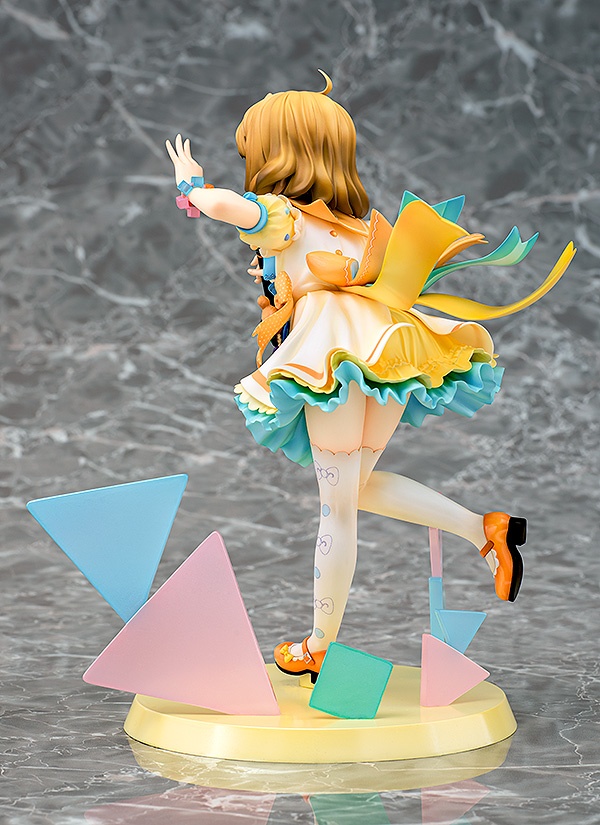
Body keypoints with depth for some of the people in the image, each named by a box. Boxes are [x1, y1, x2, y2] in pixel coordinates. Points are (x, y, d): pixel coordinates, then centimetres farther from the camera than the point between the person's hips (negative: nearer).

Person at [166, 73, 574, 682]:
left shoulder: (279, 214, 2)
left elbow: (220, 204, -16)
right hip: (387, 352, 7)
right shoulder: (356, 220, 23)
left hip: (338, 358, -7)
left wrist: (189, 181, 5)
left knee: (338, 507, 2)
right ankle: (487, 529, 15)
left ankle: (318, 649, 16)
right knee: (356, 487, 23)